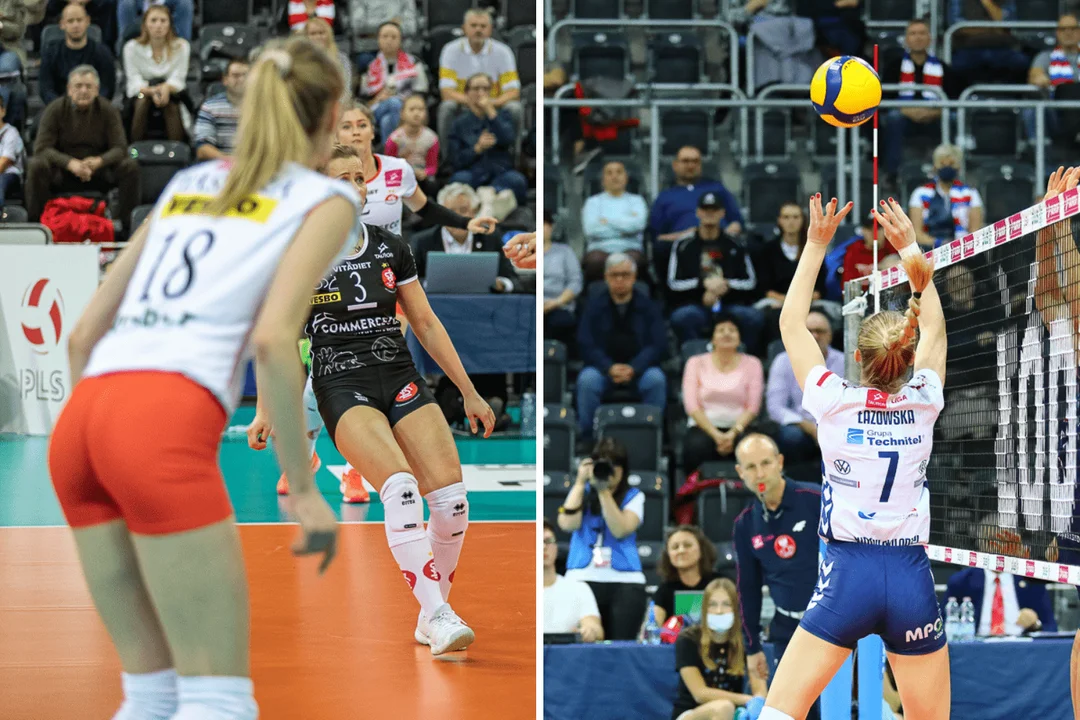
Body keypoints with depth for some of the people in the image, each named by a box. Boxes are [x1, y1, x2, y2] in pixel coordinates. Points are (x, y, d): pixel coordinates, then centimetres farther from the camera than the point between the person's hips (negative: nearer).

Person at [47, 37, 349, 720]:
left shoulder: (187, 183, 28)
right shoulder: (324, 199, 10)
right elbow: (272, 338, -7)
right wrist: (304, 486, -3)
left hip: (80, 418, 7)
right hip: (164, 425, -7)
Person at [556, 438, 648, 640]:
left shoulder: (633, 497, 7)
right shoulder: (582, 492, 12)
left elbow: (620, 530, -10)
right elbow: (567, 524, -5)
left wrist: (604, 491, -13)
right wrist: (580, 482, -2)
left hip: (624, 583, -1)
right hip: (583, 580, 1)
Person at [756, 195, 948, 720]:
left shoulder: (834, 402, -4)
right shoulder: (923, 402, 1)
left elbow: (791, 323, 10)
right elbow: (933, 327, 19)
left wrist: (817, 244, 14)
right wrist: (908, 248, 23)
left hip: (848, 573, -2)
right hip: (912, 578, 2)